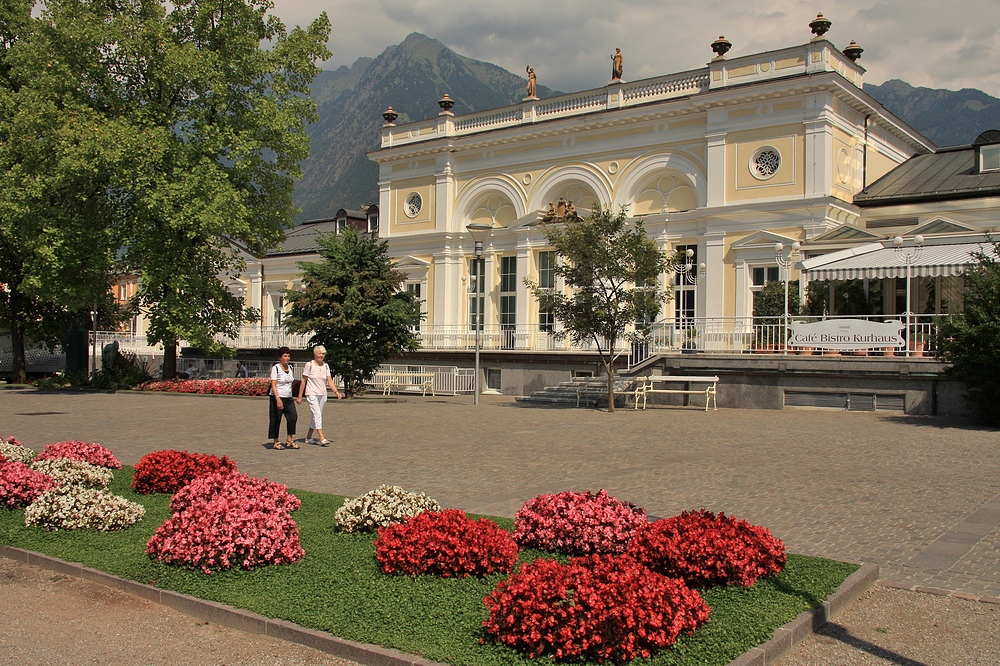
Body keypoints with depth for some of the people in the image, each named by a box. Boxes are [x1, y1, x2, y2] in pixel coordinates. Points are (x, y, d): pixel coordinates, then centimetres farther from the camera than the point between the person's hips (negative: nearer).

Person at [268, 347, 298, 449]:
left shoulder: (290, 367, 10)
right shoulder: (275, 368, -9)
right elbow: (273, 385, -16)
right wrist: (278, 399, -25)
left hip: (288, 398, 6)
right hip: (277, 398, -6)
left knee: (293, 417, -5)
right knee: (276, 420, 1)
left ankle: (289, 440, 4)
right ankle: (276, 442, 13)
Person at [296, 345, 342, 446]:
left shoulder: (325, 366, 10)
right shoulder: (309, 365, -4)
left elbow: (330, 381, 5)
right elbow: (303, 381, -2)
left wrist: (336, 391, -10)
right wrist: (300, 396, -4)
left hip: (322, 395, 6)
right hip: (312, 394, -6)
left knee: (316, 416, 9)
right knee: (317, 414, -17)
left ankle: (308, 437, 20)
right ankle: (322, 438, -26)